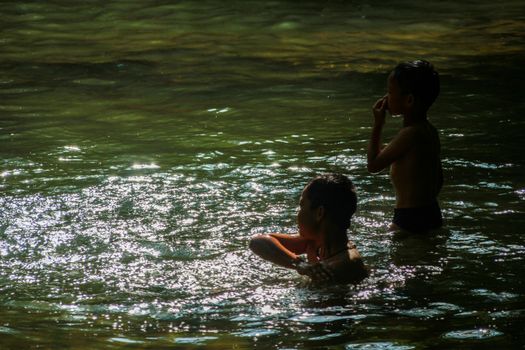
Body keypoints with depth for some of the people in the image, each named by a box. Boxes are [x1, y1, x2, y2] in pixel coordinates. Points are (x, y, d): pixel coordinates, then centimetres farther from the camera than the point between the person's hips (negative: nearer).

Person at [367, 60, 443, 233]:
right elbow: (438, 180, 19)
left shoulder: (409, 134, -18)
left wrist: (377, 125, -3)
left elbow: (373, 165, -11)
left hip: (410, 220, -10)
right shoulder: (429, 130, 11)